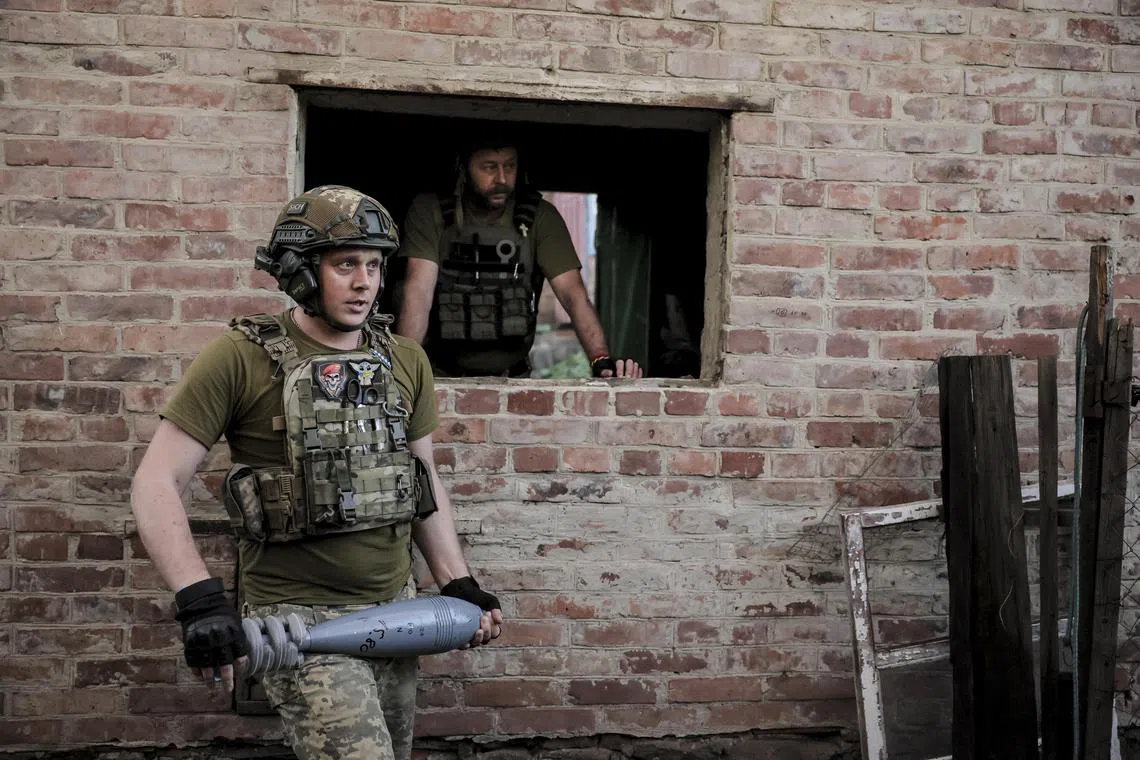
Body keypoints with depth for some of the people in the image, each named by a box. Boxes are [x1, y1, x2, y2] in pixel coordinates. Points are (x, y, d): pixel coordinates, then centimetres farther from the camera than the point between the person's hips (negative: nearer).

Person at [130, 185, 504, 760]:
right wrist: (197, 597, -23)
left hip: (395, 606, 6)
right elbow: (156, 482, -12)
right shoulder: (243, 358, -9)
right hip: (299, 617, -6)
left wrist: (459, 584, 10)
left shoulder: (405, 362, 7)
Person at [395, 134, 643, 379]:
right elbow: (419, 292, -14)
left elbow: (572, 293, -9)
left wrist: (602, 361, -24)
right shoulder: (430, 210, -6)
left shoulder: (539, 217, -2)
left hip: (513, 377, 2)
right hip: (443, 376, -2)